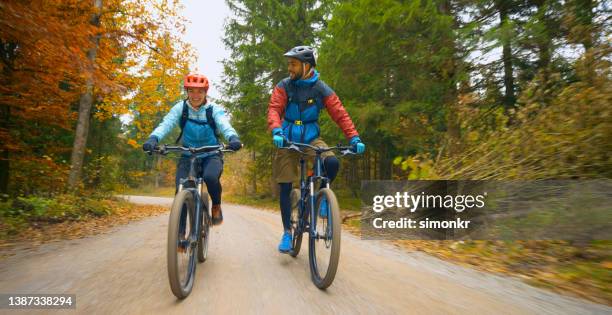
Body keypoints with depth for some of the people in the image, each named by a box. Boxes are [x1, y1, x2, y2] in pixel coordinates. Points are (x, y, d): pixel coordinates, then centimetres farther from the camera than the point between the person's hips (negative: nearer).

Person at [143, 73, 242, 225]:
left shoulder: (214, 109, -8)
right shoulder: (180, 108, -5)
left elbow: (224, 125, -26)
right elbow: (166, 124, -20)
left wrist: (233, 138, -49)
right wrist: (153, 138, -41)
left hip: (211, 156, -1)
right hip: (187, 156, 2)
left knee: (210, 177, -32)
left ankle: (216, 207, -3)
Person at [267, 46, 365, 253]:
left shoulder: (321, 89, -6)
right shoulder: (284, 86, -5)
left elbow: (340, 114, -11)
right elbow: (274, 109, -16)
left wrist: (354, 138, -23)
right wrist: (276, 131, -37)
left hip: (311, 138, 0)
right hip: (288, 140, 1)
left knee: (332, 163, -29)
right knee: (285, 187, -2)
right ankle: (287, 232, 13)